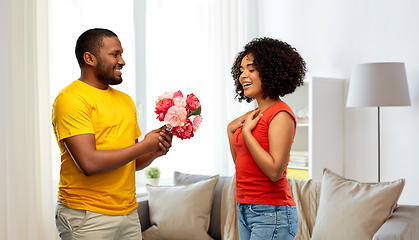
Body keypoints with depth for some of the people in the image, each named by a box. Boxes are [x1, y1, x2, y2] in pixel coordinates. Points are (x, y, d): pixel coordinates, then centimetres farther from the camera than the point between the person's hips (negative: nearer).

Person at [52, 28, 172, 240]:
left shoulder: (125, 100, 13)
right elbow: (89, 163, -22)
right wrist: (144, 145, -13)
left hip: (129, 213, 7)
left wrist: (154, 152, -2)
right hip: (87, 218, -7)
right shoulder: (71, 99, -12)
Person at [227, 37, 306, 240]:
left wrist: (246, 131, -17)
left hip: (271, 213, -8)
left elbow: (275, 171, -21)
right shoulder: (253, 116, 11)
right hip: (245, 210, 8)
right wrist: (231, 130, 7)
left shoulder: (281, 115, -13)